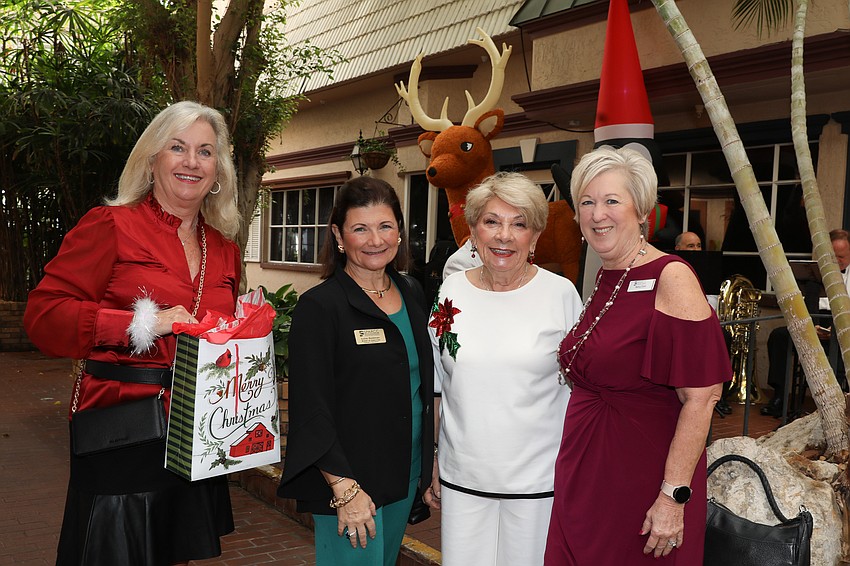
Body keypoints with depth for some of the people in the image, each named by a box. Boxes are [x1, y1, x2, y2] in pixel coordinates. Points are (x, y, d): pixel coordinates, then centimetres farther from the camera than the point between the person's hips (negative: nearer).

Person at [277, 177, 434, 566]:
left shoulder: (412, 294, 6)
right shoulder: (319, 307, -14)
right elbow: (311, 409, -16)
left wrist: (428, 463, 12)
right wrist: (344, 489, -19)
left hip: (405, 476, 6)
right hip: (347, 480, -6)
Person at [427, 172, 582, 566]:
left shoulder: (561, 294, -6)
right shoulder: (450, 292, 1)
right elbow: (436, 386, 9)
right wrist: (430, 461, 10)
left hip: (537, 479, -2)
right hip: (462, 476, 2)